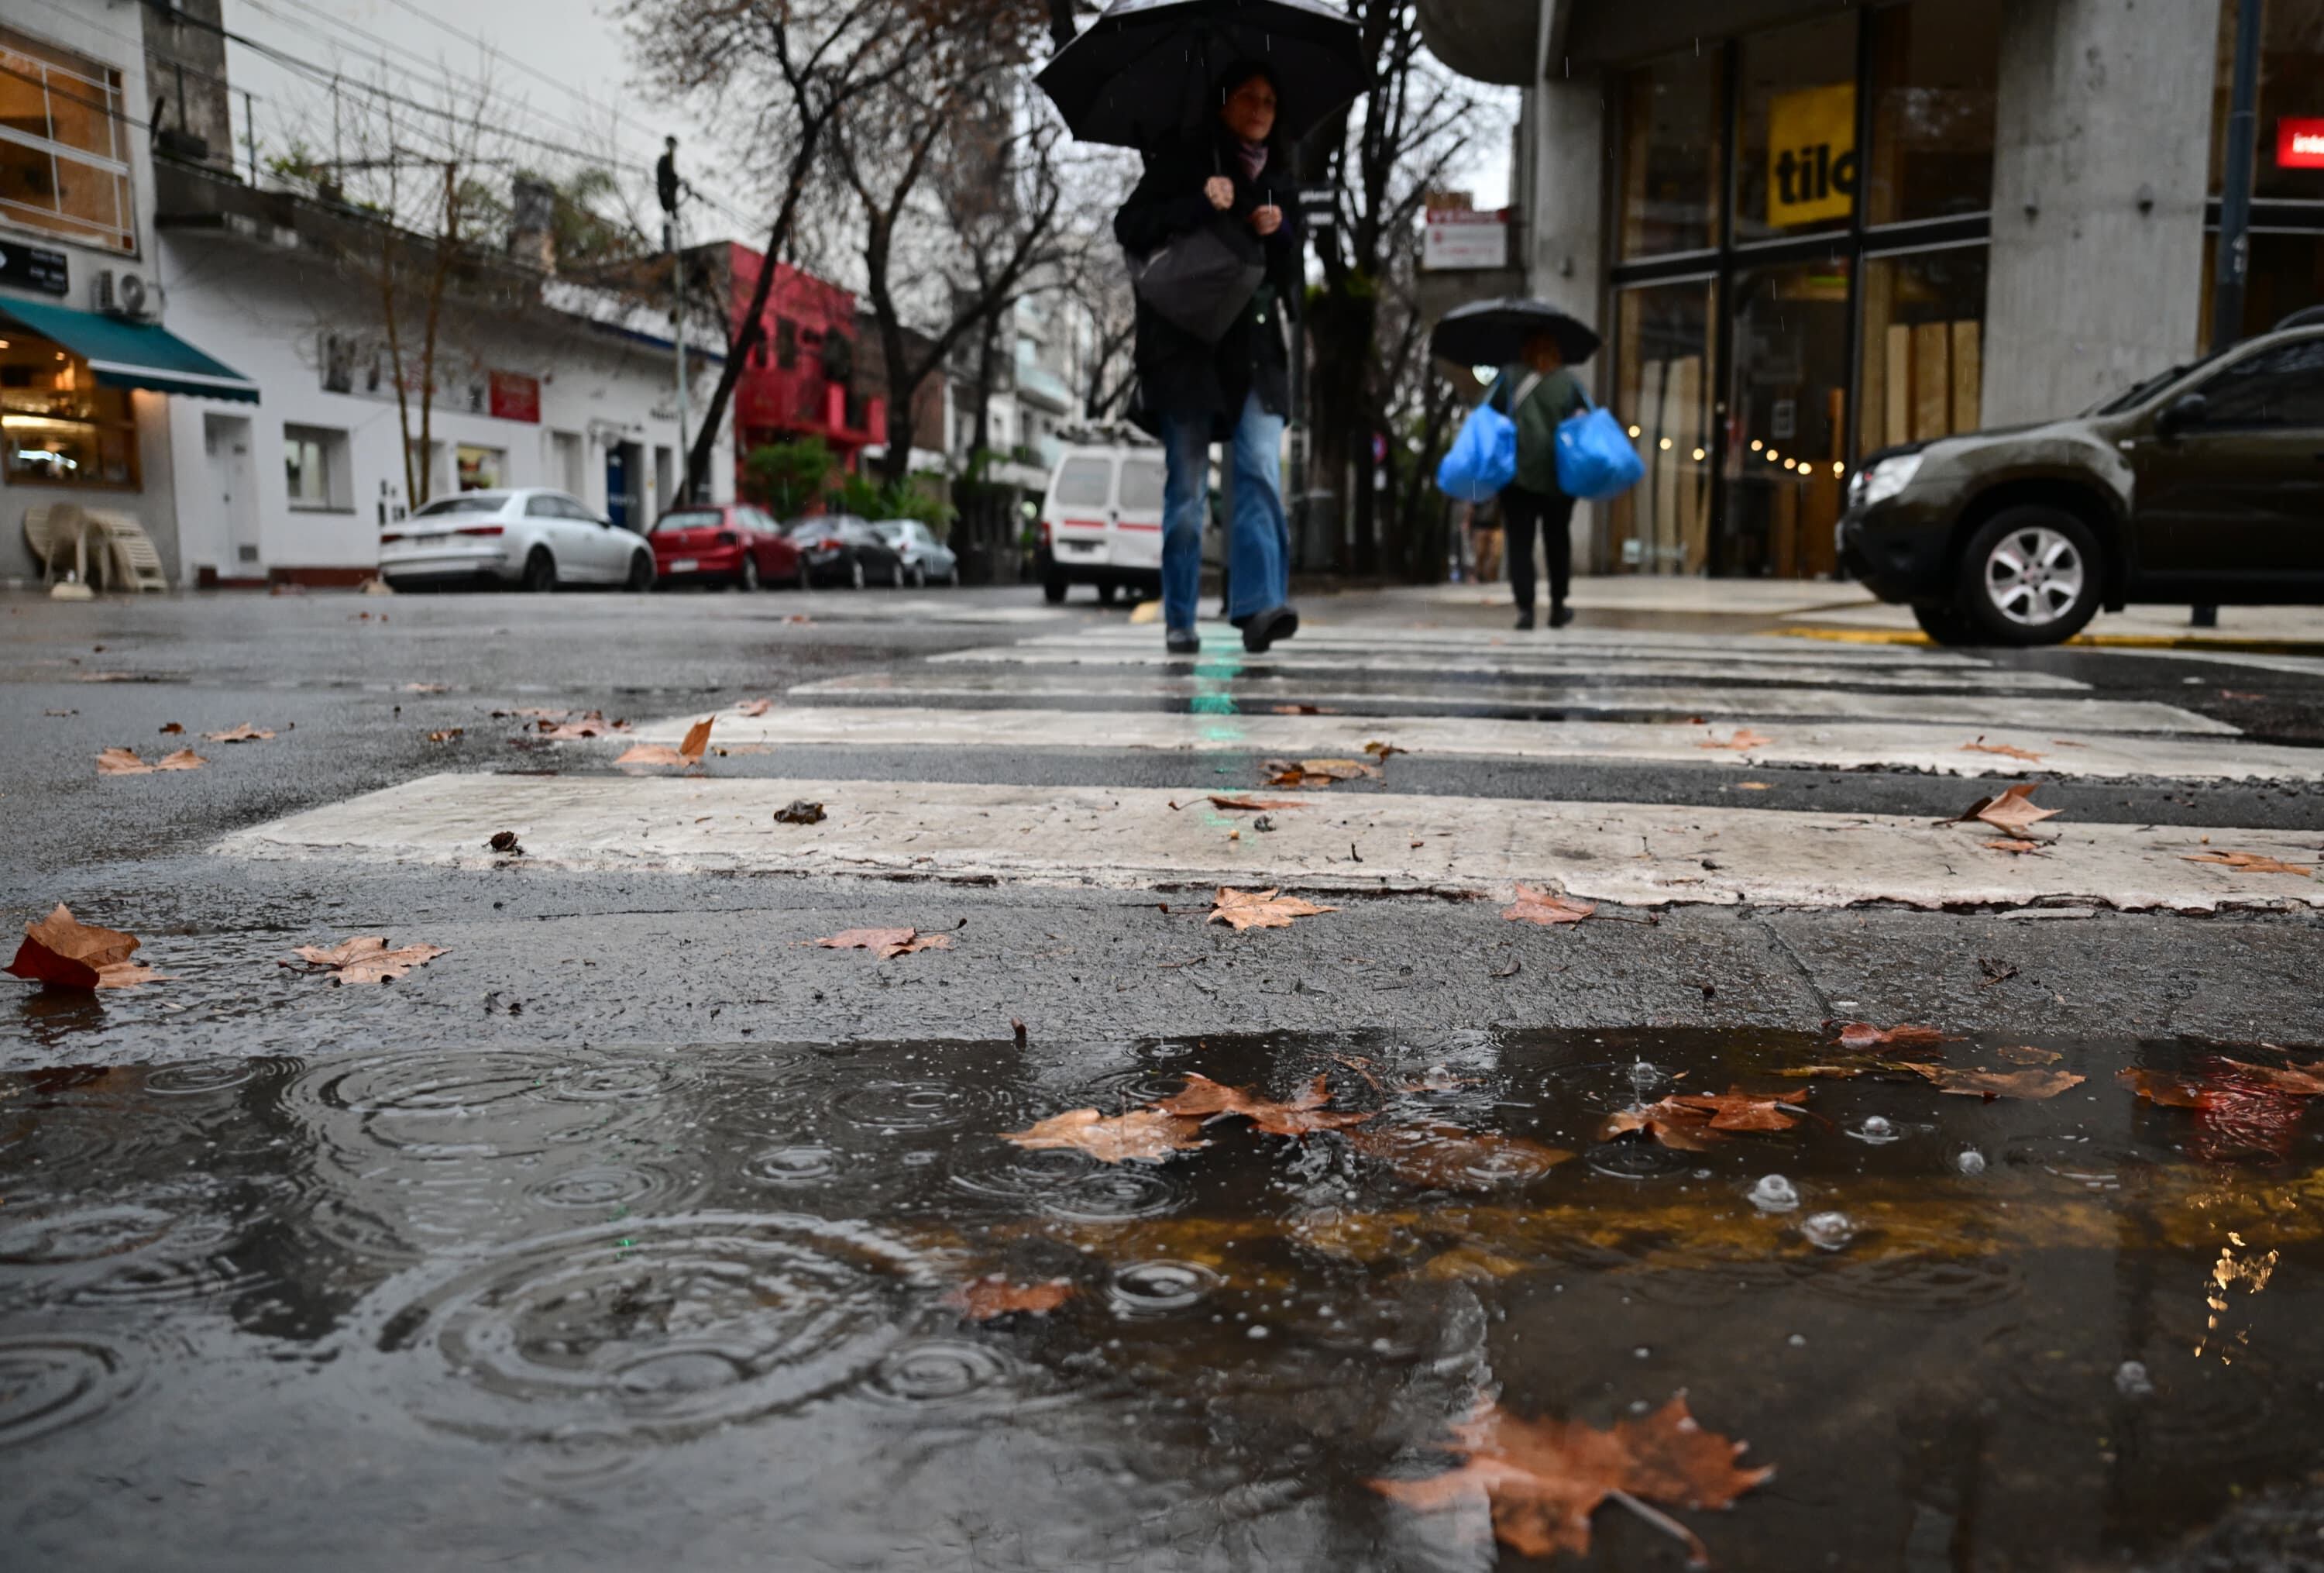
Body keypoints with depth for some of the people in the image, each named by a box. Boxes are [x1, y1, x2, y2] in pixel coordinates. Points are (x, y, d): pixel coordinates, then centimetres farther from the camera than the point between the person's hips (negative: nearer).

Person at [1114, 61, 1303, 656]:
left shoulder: (1279, 176, 19)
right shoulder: (1183, 159, 7)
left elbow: (1293, 273, 18)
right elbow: (1128, 227, -5)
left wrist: (1280, 232, -3)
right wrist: (1198, 203, -16)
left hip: (1255, 345, 3)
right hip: (1186, 344, -3)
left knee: (1261, 468, -14)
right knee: (1186, 484, -2)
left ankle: (1260, 605, -23)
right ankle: (1179, 619, 5)